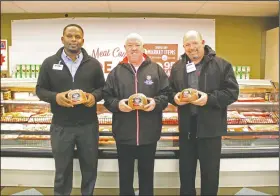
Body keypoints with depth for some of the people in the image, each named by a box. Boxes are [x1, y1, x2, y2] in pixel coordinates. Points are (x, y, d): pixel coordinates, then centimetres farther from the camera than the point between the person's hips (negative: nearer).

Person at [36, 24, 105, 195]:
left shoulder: (93, 64, 3)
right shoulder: (49, 63, 2)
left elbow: (103, 87, 9)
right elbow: (40, 89, 4)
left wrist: (95, 96, -14)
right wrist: (55, 97, -17)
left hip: (88, 125, 1)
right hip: (61, 126, 0)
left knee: (90, 167, 15)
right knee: (62, 170, 14)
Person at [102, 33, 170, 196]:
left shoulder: (156, 69, 6)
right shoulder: (116, 72, 6)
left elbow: (166, 94, 4)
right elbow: (107, 97, 4)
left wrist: (156, 102, -15)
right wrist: (117, 104, -16)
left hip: (149, 133, 0)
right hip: (124, 133, 1)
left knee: (147, 174, 15)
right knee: (125, 175, 14)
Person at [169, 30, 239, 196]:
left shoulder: (222, 65, -5)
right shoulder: (177, 67, 8)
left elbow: (232, 92, -9)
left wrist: (209, 98, -23)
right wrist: (175, 97, -11)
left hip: (210, 126, -3)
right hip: (187, 126, 4)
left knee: (210, 171, 9)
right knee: (186, 169, 17)